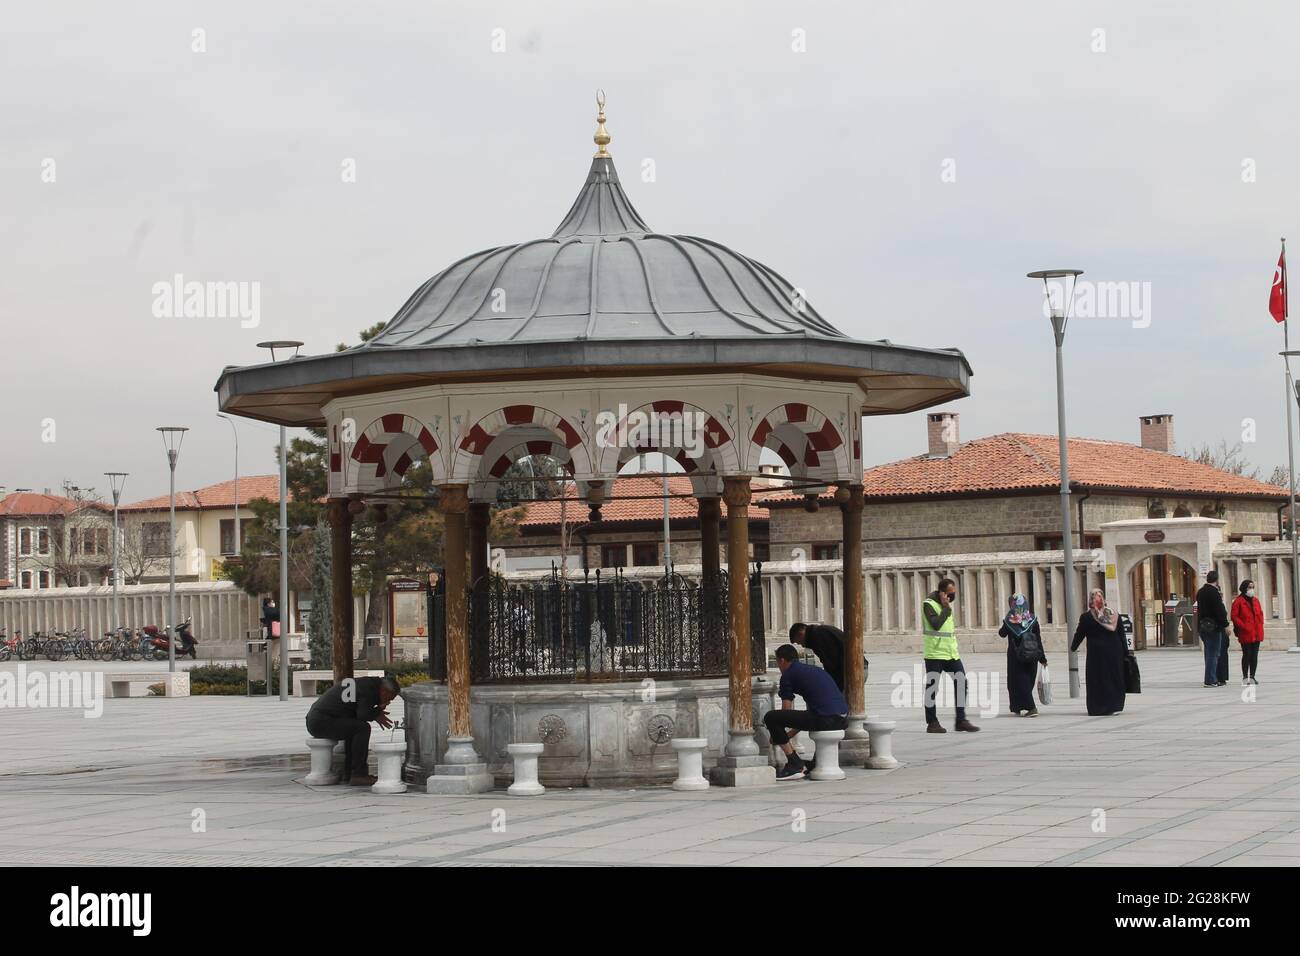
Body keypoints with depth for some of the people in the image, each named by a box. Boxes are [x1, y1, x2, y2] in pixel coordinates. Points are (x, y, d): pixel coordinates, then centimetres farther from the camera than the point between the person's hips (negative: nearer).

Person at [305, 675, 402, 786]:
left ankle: (349, 774, 20)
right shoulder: (369, 690, -11)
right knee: (363, 728, -16)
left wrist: (375, 715, 13)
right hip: (321, 722, -11)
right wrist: (378, 710, -2)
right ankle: (358, 774, -13)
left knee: (353, 727, 25)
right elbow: (363, 715, -21)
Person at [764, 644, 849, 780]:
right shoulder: (814, 670, 29)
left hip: (826, 720, -8)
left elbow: (786, 711, 10)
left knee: (770, 717, -4)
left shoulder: (788, 675, 6)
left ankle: (795, 764, -1)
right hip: (843, 721, 8)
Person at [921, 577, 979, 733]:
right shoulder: (929, 604, -10)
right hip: (935, 654, -8)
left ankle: (961, 720, 8)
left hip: (952, 653, 8)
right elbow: (936, 624, -23)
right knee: (932, 688, -1)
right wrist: (946, 608, -19)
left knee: (961, 683, 2)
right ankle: (932, 723, 7)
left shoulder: (947, 604, 17)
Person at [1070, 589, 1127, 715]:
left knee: (1097, 680, 2)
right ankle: (1116, 706, 9)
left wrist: (1073, 647, 18)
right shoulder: (1114, 614, 3)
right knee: (1115, 678, 10)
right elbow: (1122, 635, 6)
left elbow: (1079, 634, 1)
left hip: (1097, 654, -3)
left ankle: (1098, 708, 1)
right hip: (1115, 652, 3)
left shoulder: (1086, 617, -7)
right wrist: (1125, 652, 11)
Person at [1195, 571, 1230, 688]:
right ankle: (1211, 680, -6)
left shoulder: (1200, 592, 12)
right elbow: (1219, 611, -18)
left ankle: (1211, 679, 21)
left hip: (1202, 626, 9)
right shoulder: (1213, 592, -15)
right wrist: (1225, 625, -13)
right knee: (1213, 653, -5)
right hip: (1213, 627, -9)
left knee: (1209, 652, 16)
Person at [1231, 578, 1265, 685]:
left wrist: (1260, 625, 4)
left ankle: (1252, 677, 14)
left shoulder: (1255, 600, 15)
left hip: (1256, 633, 6)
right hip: (1245, 633, -6)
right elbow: (1234, 616, -9)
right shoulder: (1238, 601, -5)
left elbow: (1260, 614, 20)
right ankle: (1245, 677, 2)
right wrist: (1243, 626, -15)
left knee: (1254, 655, 7)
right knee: (1247, 655, -4)